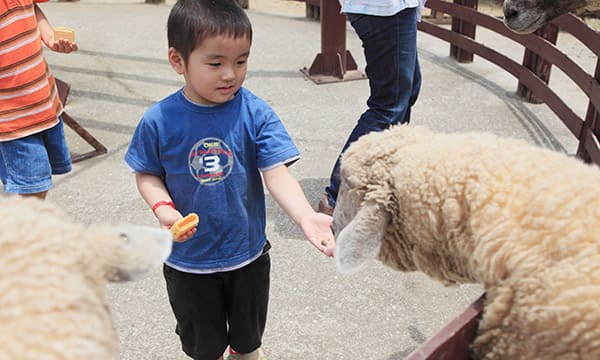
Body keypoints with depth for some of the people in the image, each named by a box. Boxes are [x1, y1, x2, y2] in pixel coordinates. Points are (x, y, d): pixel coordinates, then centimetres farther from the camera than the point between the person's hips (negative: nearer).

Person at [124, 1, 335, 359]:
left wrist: (306, 216, -41)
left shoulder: (256, 113, -18)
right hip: (188, 260, 0)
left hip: (248, 253, 1)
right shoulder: (159, 121, -16)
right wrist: (163, 208, -23)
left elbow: (277, 173, -23)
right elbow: (147, 174, -3)